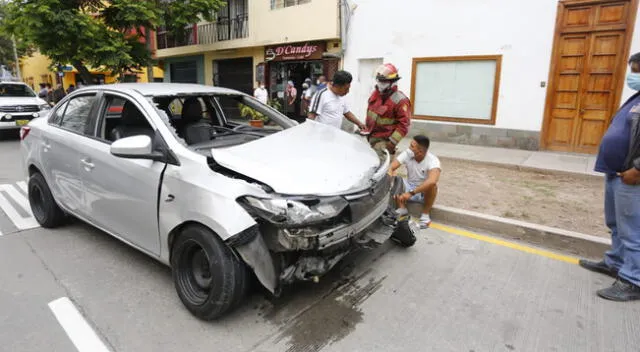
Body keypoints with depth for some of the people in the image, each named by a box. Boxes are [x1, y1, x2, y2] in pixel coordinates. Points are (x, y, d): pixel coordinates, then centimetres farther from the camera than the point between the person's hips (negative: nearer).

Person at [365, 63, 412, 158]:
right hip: (370, 138, 8)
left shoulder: (400, 101, -16)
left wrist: (391, 143, -21)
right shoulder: (375, 94, 8)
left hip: (383, 141, -8)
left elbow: (404, 125, -19)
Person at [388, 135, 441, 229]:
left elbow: (432, 181, -44)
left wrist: (411, 193, -47)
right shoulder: (407, 154, -14)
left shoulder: (433, 160, -25)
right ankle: (402, 208, -9)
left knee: (432, 185, -36)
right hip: (410, 187, 3)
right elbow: (391, 168, -21)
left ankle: (425, 215, -15)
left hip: (425, 192, -3)